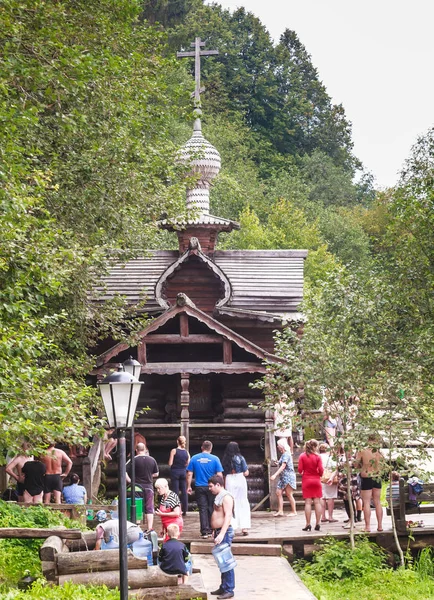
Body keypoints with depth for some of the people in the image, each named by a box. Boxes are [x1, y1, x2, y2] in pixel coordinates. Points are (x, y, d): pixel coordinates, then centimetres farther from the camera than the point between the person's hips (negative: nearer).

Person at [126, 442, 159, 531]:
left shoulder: (134, 460, -9)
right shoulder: (152, 460, 1)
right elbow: (156, 474, 10)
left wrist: (129, 480, -7)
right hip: (149, 487, 2)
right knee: (149, 509, 6)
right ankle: (150, 529, 2)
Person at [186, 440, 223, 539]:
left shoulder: (194, 458, 0)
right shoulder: (215, 459, -5)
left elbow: (189, 474, 0)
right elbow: (219, 475, -6)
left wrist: (189, 486, 8)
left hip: (199, 487, 1)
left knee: (202, 509, 4)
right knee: (211, 509, 12)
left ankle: (204, 531, 0)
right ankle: (211, 530, 18)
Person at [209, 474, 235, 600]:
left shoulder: (226, 497, -14)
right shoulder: (218, 496, 16)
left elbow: (228, 516, -22)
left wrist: (221, 534, -28)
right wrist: (215, 531, 18)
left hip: (225, 532, -10)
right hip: (219, 532, 10)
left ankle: (229, 590, -6)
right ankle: (223, 587, 20)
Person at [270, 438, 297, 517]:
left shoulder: (286, 454, -15)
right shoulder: (283, 454, 14)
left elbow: (283, 466, -24)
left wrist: (275, 475, -29)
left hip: (288, 477, -9)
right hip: (283, 478, 10)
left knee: (289, 494, -3)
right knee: (278, 492, 1)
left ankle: (294, 511, 6)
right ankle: (280, 511, 0)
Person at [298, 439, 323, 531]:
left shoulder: (302, 456, -4)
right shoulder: (317, 457, -7)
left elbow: (300, 469, -6)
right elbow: (321, 470, -10)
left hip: (306, 480, 0)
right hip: (316, 480, 0)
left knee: (308, 502, 0)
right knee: (317, 502, 4)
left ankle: (308, 524, -2)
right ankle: (318, 524, 3)